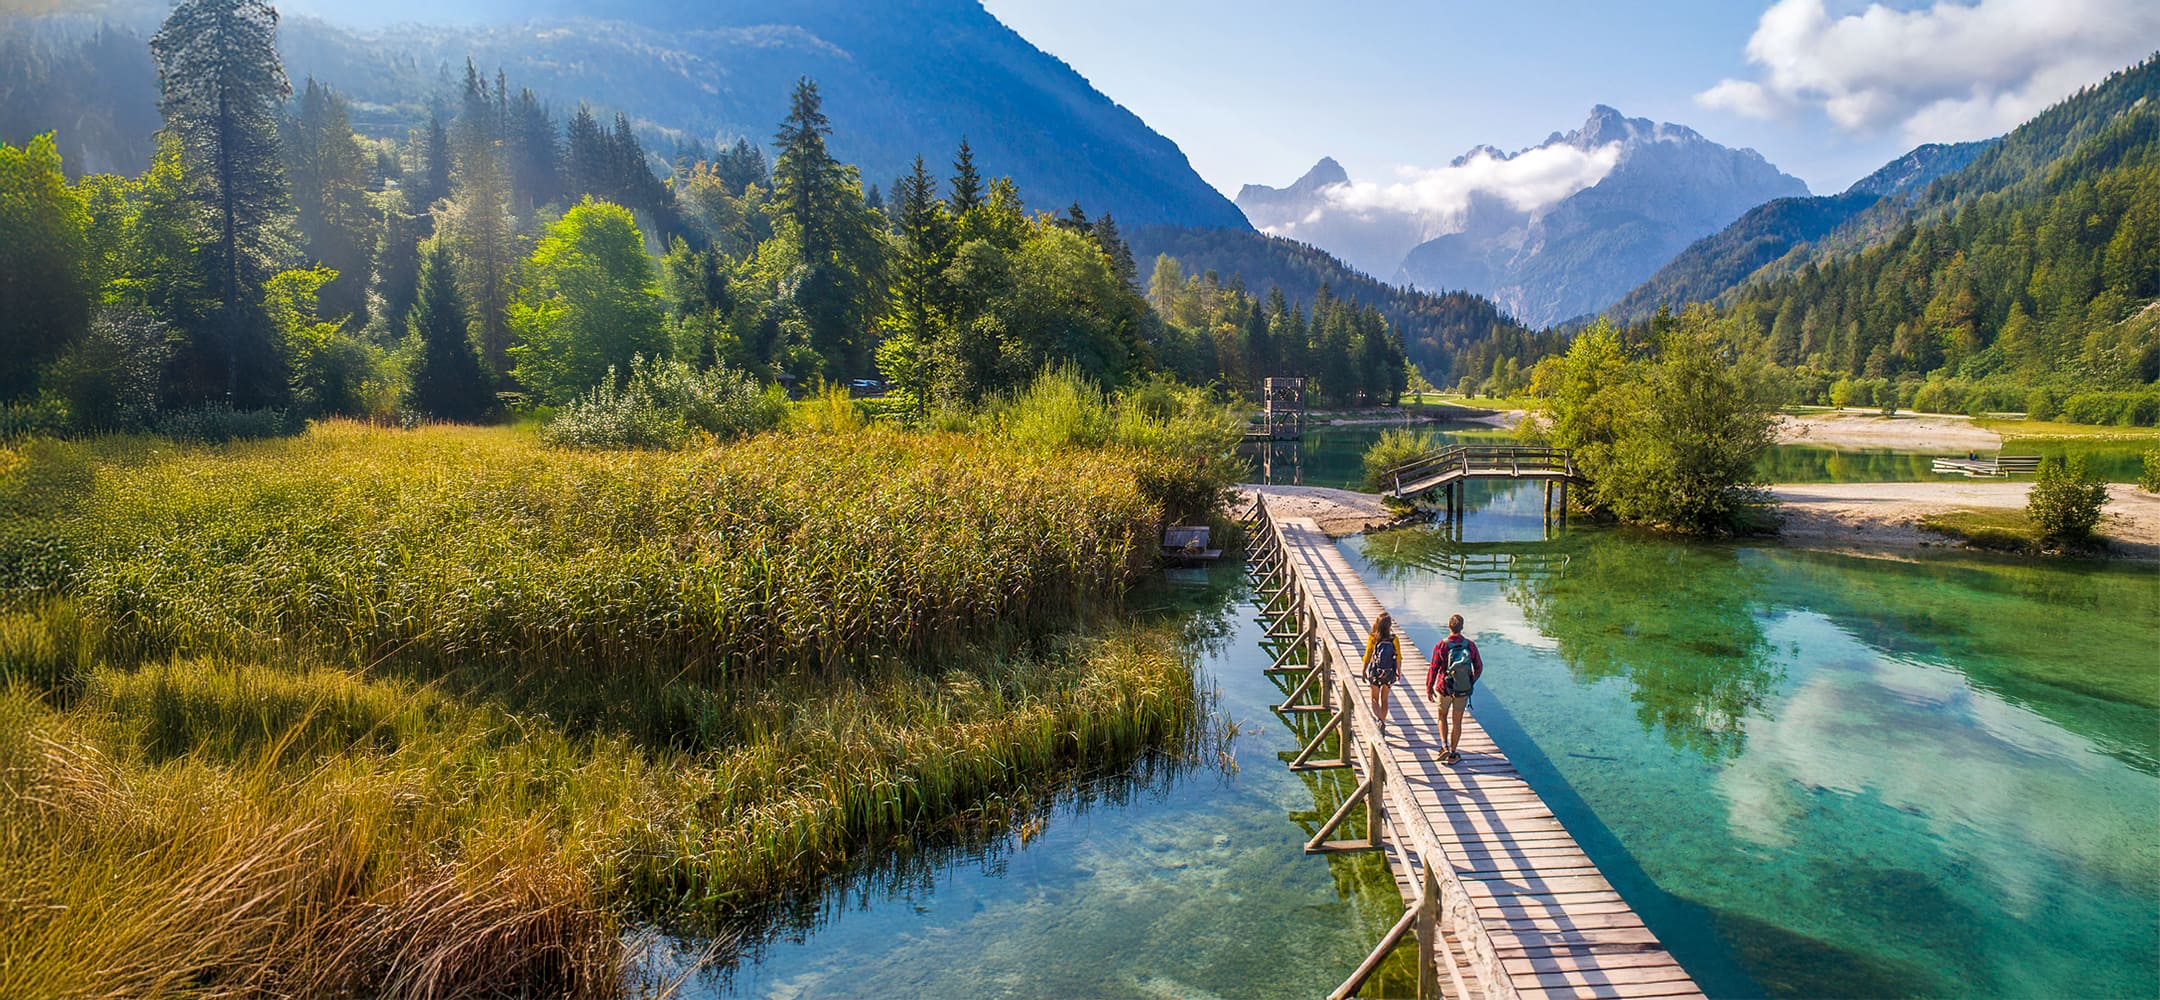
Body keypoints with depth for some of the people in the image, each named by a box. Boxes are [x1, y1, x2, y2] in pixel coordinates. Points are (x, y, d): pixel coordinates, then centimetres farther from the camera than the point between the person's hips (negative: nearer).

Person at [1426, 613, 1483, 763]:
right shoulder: (1470, 645, -10)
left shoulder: (1441, 646, -17)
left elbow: (1433, 670, -12)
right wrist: (1471, 682, 20)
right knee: (1457, 721, 14)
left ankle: (1445, 747, 8)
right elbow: (1479, 667, 1)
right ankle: (1453, 754, 22)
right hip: (1463, 690, 1)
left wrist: (1429, 689, 1)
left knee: (1442, 717, 22)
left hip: (1444, 689, -1)